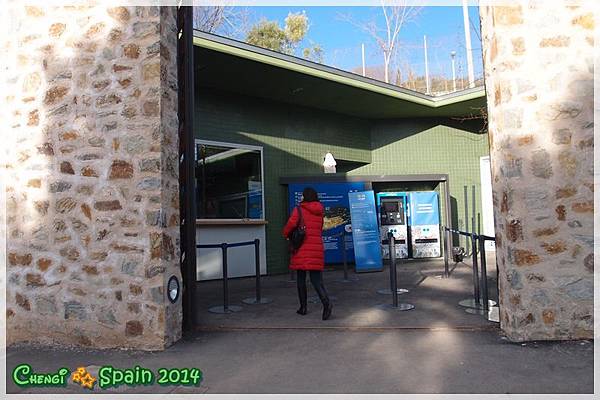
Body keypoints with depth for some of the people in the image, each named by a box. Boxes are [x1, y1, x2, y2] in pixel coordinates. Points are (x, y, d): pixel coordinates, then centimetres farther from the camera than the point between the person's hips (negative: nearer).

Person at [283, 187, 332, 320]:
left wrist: (286, 234, 1)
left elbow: (291, 223, -16)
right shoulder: (319, 212, 13)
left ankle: (303, 307, 15)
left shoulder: (299, 209, -3)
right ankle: (326, 302, -21)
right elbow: (319, 229, 16)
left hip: (302, 249, -3)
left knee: (301, 279, 10)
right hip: (316, 248, 3)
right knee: (316, 279, 2)